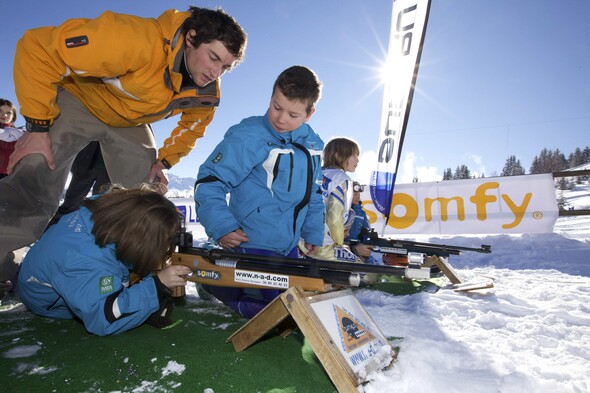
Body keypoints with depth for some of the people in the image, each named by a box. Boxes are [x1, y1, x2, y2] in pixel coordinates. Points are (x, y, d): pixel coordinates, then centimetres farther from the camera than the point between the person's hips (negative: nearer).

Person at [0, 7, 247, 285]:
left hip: (130, 125, 5)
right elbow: (38, 49, -32)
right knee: (32, 189, -23)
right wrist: (38, 126, -29)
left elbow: (194, 124, 7)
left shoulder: (207, 93, -17)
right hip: (78, 101, -5)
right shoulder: (139, 41, -39)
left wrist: (165, 160, -2)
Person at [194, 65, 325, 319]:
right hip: (253, 245, -8)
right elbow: (209, 182, -18)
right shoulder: (248, 137, -18)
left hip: (289, 247, 8)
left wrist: (313, 232, 14)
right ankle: (213, 281, 9)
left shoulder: (314, 146, 4)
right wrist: (221, 227, -27)